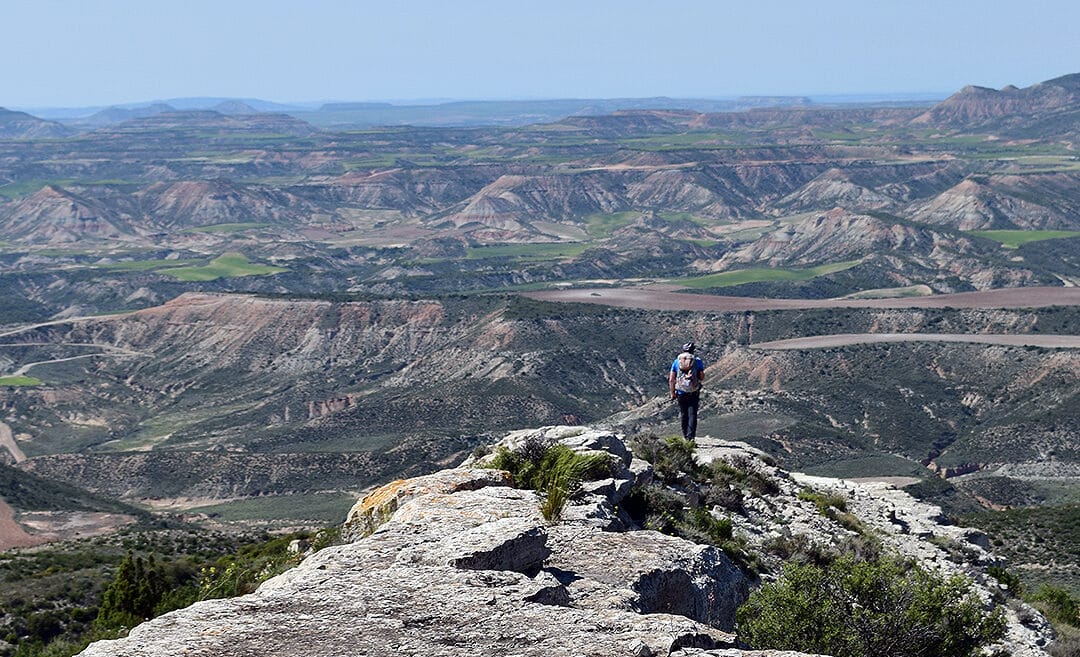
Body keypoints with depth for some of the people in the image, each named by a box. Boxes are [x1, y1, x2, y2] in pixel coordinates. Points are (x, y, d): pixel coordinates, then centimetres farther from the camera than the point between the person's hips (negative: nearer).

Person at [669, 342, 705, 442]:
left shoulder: (676, 361, 3)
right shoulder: (698, 361, -2)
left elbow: (671, 380, 1)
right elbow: (702, 378, 0)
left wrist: (672, 393, 10)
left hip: (680, 392, 2)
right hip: (694, 394, -2)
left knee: (683, 414, 15)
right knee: (692, 414, -2)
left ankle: (685, 437, 23)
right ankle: (691, 436, -15)